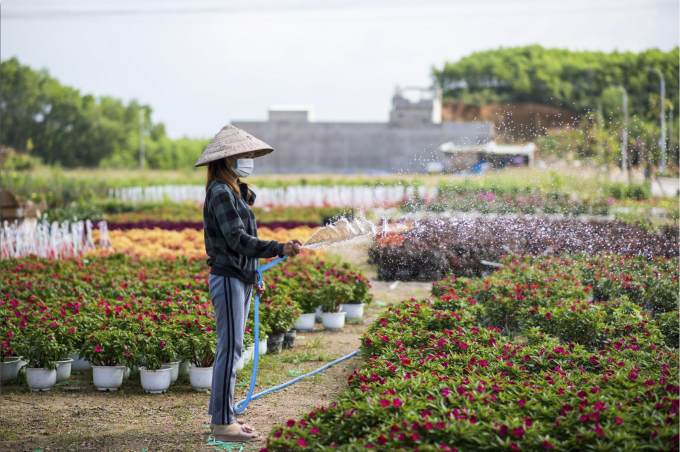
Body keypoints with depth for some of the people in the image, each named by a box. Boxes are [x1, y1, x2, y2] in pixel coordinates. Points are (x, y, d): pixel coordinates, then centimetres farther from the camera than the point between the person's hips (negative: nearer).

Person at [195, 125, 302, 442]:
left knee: (229, 349, 12)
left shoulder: (234, 191, 16)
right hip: (228, 279, -10)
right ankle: (223, 423, -6)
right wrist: (280, 249, -29)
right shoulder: (220, 193, -15)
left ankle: (223, 417, 18)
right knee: (230, 348, -9)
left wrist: (253, 275, 22)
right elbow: (237, 240, -22)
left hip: (240, 279, 10)